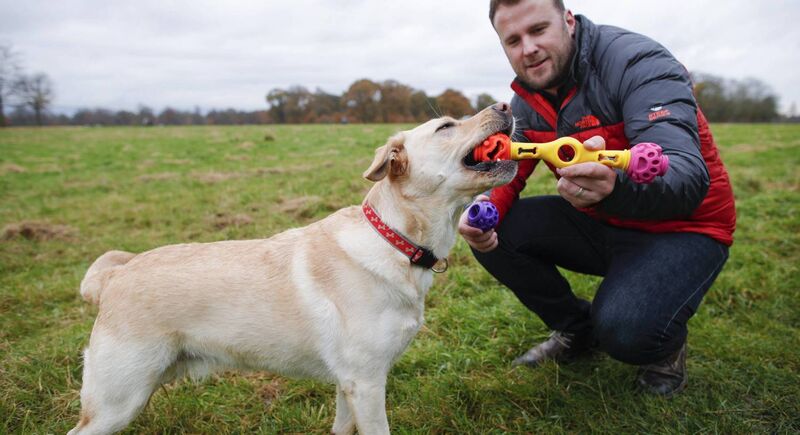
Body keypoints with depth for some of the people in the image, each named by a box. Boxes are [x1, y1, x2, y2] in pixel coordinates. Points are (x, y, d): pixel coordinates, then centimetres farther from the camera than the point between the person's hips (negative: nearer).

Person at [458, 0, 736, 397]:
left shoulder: (637, 62, -24)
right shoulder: (527, 97, -2)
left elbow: (689, 177, -35)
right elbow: (504, 172, -1)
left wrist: (615, 187, -57)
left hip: (681, 227, -6)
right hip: (599, 223, 7)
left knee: (624, 332, -32)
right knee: (493, 232, -11)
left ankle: (666, 343, 9)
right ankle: (577, 331, 11)